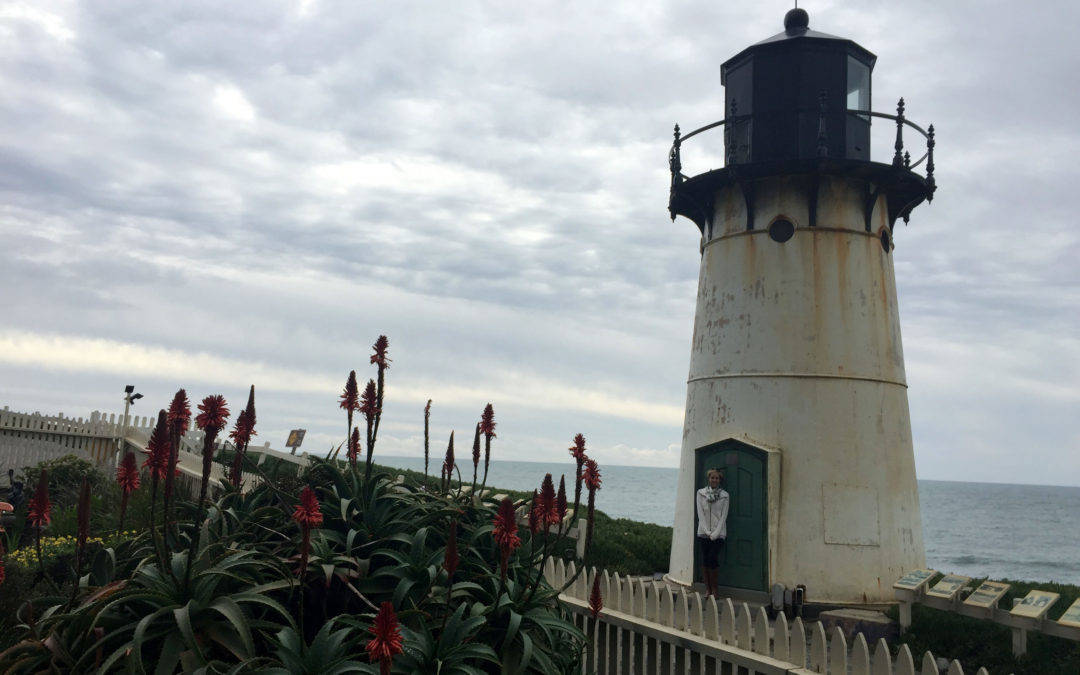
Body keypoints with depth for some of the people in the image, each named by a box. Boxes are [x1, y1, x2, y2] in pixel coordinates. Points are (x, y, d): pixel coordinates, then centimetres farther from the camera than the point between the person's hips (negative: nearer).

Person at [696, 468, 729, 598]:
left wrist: (715, 533, -9)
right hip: (703, 532, 2)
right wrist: (707, 531, -7)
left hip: (718, 533, -1)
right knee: (705, 559, 1)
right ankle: (707, 589, 12)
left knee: (713, 558, -10)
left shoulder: (724, 496, 3)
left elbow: (723, 516, 0)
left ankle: (714, 589, 2)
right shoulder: (701, 493, 5)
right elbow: (700, 513, 1)